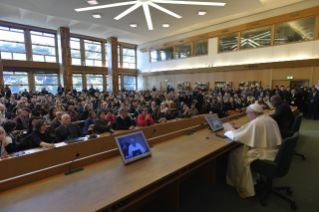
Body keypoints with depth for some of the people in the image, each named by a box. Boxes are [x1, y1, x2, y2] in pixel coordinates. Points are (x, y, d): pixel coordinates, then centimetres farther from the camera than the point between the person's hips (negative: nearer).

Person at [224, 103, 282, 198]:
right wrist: (241, 128, 17)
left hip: (266, 155, -9)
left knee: (235, 155, 1)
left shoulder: (255, 123, -21)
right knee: (240, 149, 16)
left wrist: (228, 131, -1)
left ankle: (243, 188, 17)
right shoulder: (269, 119, 7)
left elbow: (236, 136, -20)